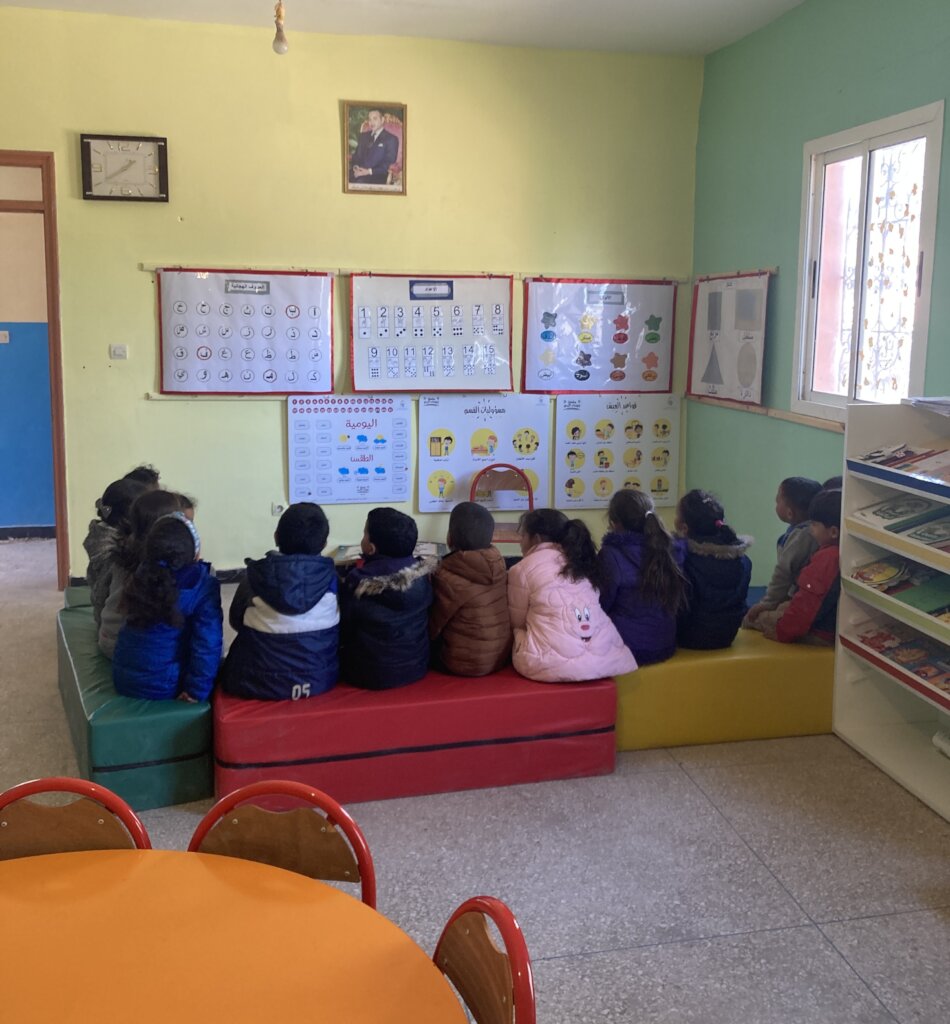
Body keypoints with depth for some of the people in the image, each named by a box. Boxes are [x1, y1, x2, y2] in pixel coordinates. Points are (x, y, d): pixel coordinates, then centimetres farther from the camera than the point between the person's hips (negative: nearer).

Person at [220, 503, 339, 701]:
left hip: (260, 684, -2)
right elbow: (338, 626, 5)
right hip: (319, 680, 2)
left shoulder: (256, 576, -12)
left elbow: (236, 621, 5)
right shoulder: (331, 576, -10)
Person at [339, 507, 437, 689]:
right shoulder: (425, 573, -10)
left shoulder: (357, 582, -21)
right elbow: (427, 621, 3)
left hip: (370, 675, -4)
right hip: (416, 667, 5)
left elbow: (343, 631, -8)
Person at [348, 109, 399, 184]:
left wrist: (369, 171, -15)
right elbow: (356, 156, 21)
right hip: (358, 173, 5)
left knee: (359, 182, -37)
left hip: (375, 177, -5)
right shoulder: (363, 136, 24)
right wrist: (355, 167, -4)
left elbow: (389, 164, -4)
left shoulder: (391, 139, 4)